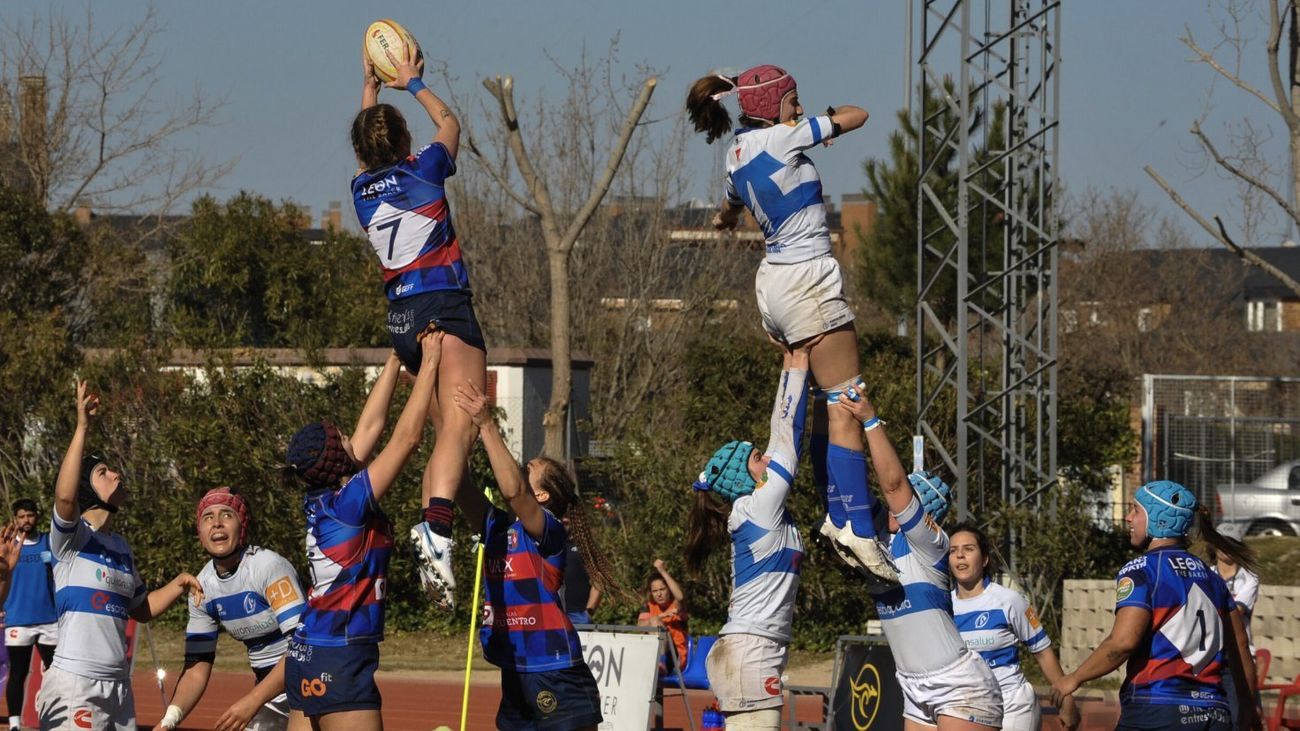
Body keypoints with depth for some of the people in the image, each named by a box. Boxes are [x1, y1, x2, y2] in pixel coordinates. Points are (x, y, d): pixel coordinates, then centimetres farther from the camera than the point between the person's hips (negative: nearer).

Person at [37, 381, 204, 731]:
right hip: (75, 685, -8)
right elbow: (65, 496, -27)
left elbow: (141, 609, 28)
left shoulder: (121, 547, 19)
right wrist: (81, 428, -27)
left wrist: (179, 584, 11)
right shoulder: (71, 536, -4)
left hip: (118, 685, 8)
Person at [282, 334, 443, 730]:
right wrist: (429, 363, -7)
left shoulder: (319, 502, 6)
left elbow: (371, 425, 15)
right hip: (339, 664, -9)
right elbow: (408, 437, -14)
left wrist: (396, 359, 18)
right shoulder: (347, 504, -15)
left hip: (307, 654, 9)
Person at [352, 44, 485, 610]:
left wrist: (370, 86, 46)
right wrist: (413, 83, 33)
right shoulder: (422, 170, -1)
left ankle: (432, 535, 2)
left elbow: (367, 144, 35)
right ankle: (436, 527, -44)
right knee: (459, 426, -22)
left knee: (447, 433, 14)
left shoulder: (362, 187, 11)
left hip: (402, 319, 7)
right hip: (444, 304, -7)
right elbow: (449, 123, 20)